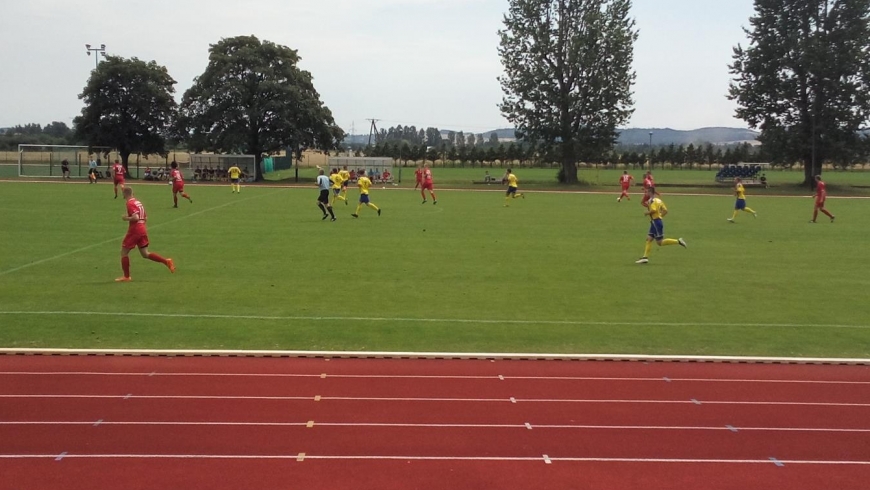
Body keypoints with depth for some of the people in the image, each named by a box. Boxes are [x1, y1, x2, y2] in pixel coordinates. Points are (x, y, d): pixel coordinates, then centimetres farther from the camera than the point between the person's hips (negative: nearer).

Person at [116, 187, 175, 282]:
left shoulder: (130, 203, -13)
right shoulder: (138, 202, 15)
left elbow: (135, 218, -25)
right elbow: (145, 217, 19)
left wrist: (126, 218, -10)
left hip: (134, 231, -8)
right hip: (143, 230, 8)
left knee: (124, 252, 5)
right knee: (145, 254, 12)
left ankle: (126, 276, 6)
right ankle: (167, 261, -1)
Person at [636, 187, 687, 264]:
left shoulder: (652, 200, -12)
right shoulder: (658, 200, 16)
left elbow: (653, 210, -27)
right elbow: (665, 211, 17)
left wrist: (647, 213, -11)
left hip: (656, 222, -10)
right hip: (654, 223, 10)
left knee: (660, 242, -5)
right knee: (649, 239, 6)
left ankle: (678, 241, -5)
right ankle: (645, 257, 2)